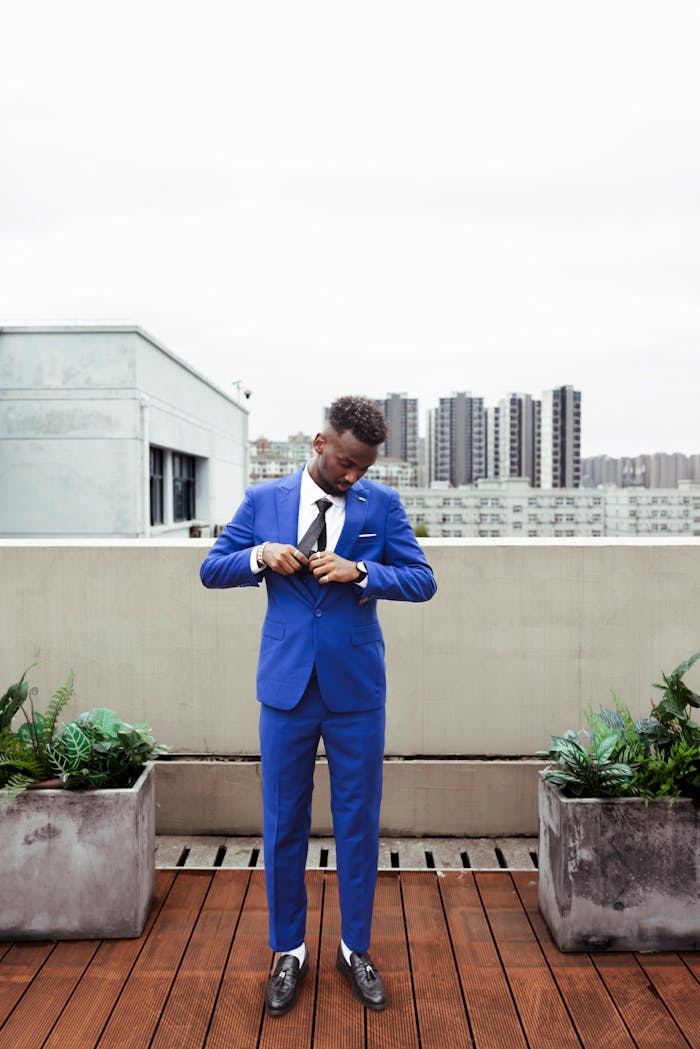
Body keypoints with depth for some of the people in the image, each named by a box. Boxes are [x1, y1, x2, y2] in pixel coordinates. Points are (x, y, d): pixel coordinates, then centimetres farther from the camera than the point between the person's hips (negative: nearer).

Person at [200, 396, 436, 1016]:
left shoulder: (382, 504, 0)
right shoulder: (263, 500, 2)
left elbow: (423, 581, -3)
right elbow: (211, 570, 5)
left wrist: (358, 572, -19)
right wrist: (260, 555, -15)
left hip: (357, 689, 0)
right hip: (287, 686, 1)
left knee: (359, 824, 11)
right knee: (283, 825, 11)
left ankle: (356, 948, 33)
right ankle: (289, 952, 32)